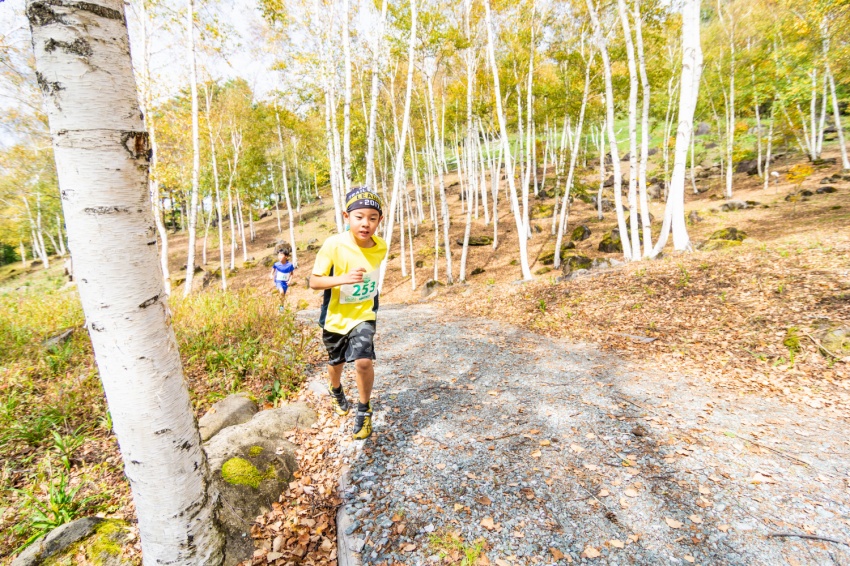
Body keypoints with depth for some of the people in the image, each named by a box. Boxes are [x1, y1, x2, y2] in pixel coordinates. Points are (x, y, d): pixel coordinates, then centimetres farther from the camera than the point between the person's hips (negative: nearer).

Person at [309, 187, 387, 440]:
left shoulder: (381, 247, -12)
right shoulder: (333, 245, -23)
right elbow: (314, 281, -20)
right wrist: (343, 278, -36)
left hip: (364, 314, 1)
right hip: (336, 315, 0)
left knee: (364, 361, -18)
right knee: (336, 362, 20)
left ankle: (364, 411, 10)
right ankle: (335, 391, 56)